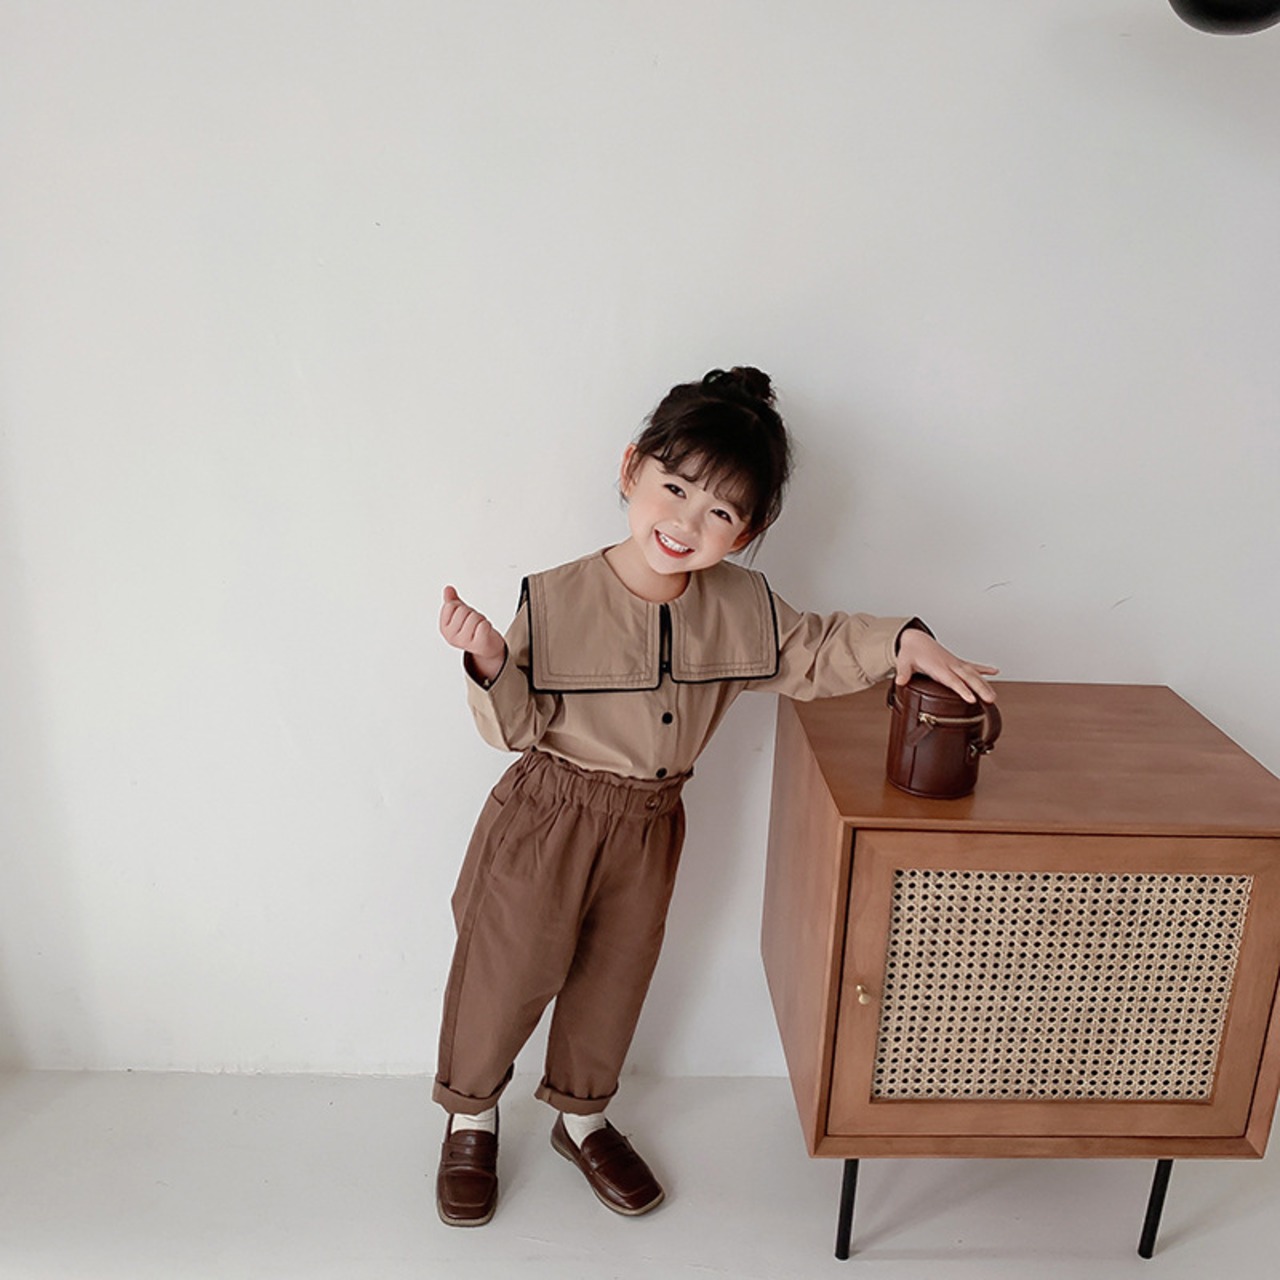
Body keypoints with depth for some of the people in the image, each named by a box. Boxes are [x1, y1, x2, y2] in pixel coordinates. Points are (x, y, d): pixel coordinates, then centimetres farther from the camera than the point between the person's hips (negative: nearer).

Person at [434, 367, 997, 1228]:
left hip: (649, 830, 4)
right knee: (506, 976, 11)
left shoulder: (742, 605, -7)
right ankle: (471, 1119, 40)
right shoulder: (557, 601, -19)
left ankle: (582, 1118, 48)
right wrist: (491, 663, -35)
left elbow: (812, 656, 7)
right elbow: (517, 725, -17)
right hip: (548, 821, -4)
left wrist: (900, 640, -7)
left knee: (615, 980, 21)